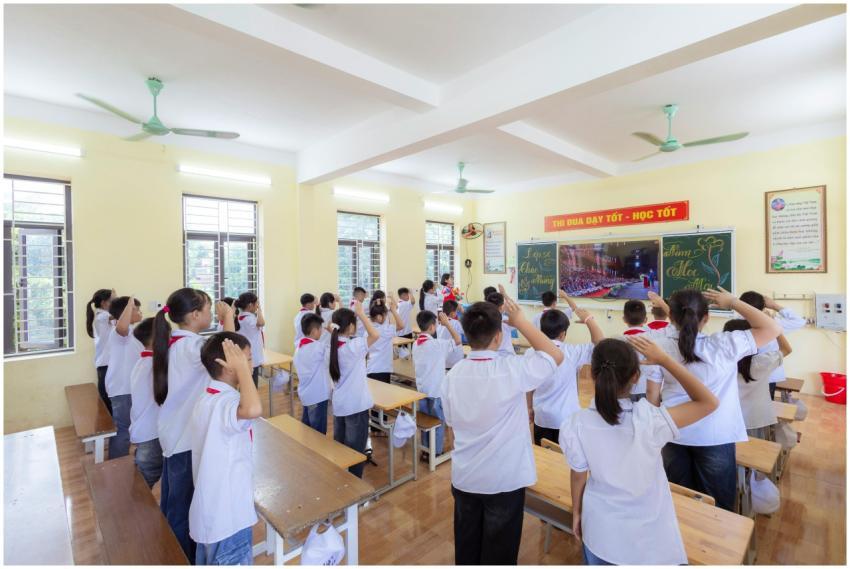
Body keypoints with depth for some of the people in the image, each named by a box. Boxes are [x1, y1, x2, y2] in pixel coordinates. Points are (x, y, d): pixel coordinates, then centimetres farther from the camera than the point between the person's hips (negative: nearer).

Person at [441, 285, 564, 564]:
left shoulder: (453, 374, -11)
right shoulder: (512, 369, -24)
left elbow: (451, 421, 2)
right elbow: (556, 356, -7)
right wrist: (520, 321, -8)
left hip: (464, 477, 4)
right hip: (504, 480, -3)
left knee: (466, 547, 24)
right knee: (498, 552, 18)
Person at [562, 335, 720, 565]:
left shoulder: (576, 425, -25)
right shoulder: (650, 420, -31)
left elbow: (578, 476, -8)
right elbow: (709, 402, -17)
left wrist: (577, 513, 10)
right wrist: (664, 359, -19)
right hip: (649, 535, -1)